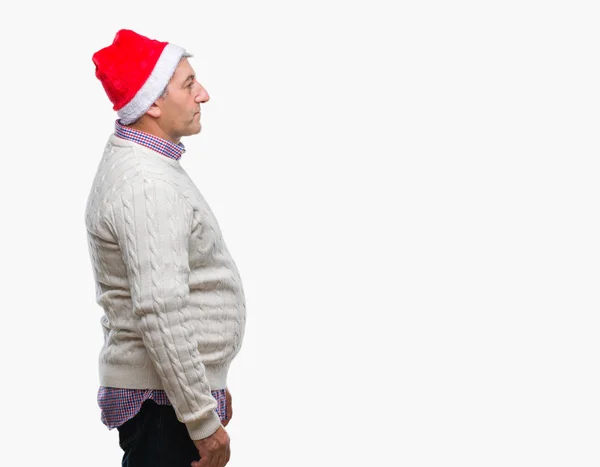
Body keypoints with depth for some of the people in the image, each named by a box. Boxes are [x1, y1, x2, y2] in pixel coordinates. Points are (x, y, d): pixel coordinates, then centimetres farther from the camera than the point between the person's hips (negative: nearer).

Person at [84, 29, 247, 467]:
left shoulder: (149, 167, 14)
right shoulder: (146, 185, -21)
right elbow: (160, 316, -26)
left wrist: (211, 386, 23)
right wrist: (204, 423, -22)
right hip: (163, 402, -10)